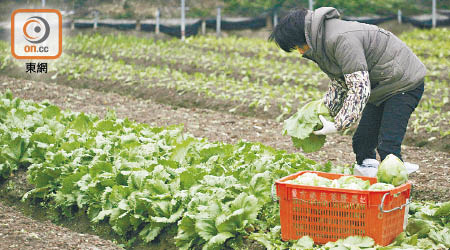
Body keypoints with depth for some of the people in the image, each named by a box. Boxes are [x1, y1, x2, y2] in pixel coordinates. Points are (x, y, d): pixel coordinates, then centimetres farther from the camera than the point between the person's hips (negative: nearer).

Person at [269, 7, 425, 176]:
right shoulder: (323, 42, 4)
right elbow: (339, 83, 11)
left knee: (388, 145, -16)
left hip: (404, 84, -10)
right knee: (361, 141, 8)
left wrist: (338, 125, -30)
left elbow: (360, 88, -32)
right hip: (382, 89, 10)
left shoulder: (341, 40, -30)